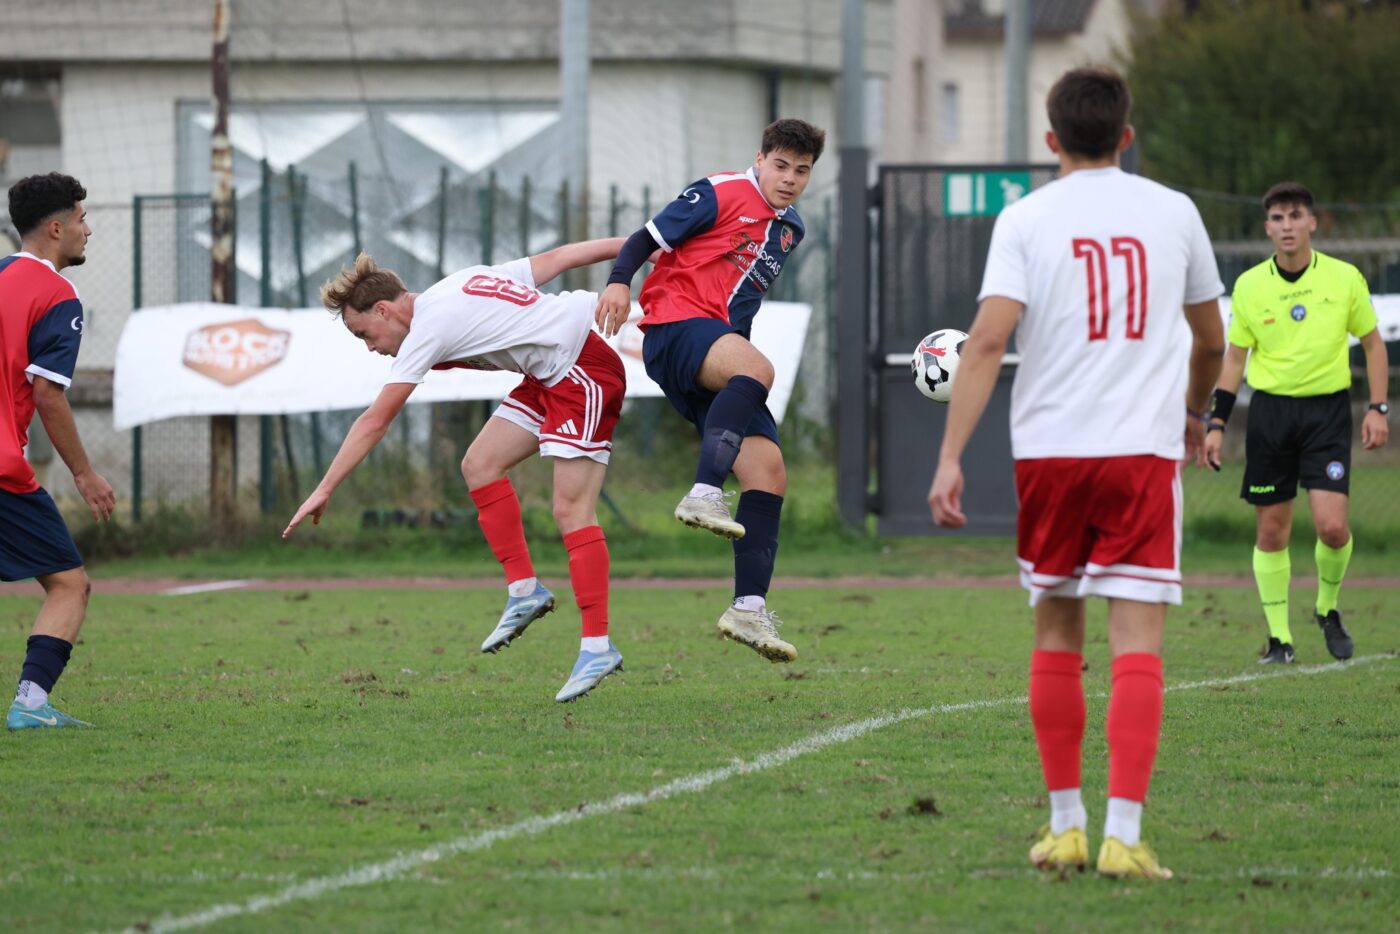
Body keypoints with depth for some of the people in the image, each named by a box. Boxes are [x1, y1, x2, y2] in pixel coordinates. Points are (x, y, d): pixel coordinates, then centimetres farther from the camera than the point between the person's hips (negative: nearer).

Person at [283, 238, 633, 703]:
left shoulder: (429, 328, -15)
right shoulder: (461, 283, 9)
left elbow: (374, 422, -13)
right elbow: (552, 259, 11)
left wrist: (324, 490, -9)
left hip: (584, 371, -10)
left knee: (572, 509, -15)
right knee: (480, 464, 5)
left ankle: (598, 647, -18)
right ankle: (525, 590, 7)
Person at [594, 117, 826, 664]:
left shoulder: (791, 230, 21)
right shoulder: (722, 194, -1)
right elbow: (650, 236, -4)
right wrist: (619, 281, -20)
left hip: (723, 342, 8)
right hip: (677, 325, -8)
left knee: (768, 472, -5)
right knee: (756, 369, -40)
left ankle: (749, 607, -7)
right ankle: (703, 494, -51)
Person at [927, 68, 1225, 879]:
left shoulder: (1027, 219, 1)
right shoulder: (1173, 213, 7)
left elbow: (988, 338, -11)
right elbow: (1211, 340, 19)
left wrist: (951, 458, -11)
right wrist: (1194, 414, 39)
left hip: (1049, 449, 0)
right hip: (1146, 448, 0)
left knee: (1058, 633, 15)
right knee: (1138, 643, -4)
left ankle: (1066, 826, 17)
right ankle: (1124, 835, -14)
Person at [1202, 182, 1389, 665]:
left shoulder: (1344, 278, -2)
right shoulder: (1249, 286, 1)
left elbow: (1372, 342, 9)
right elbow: (1235, 356, 10)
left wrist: (1378, 408, 1)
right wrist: (1216, 423, 5)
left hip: (1328, 409, -1)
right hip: (1270, 410, 1)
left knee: (1332, 525, -13)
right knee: (1271, 532, 1)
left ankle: (1328, 608, 15)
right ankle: (1279, 637, 12)